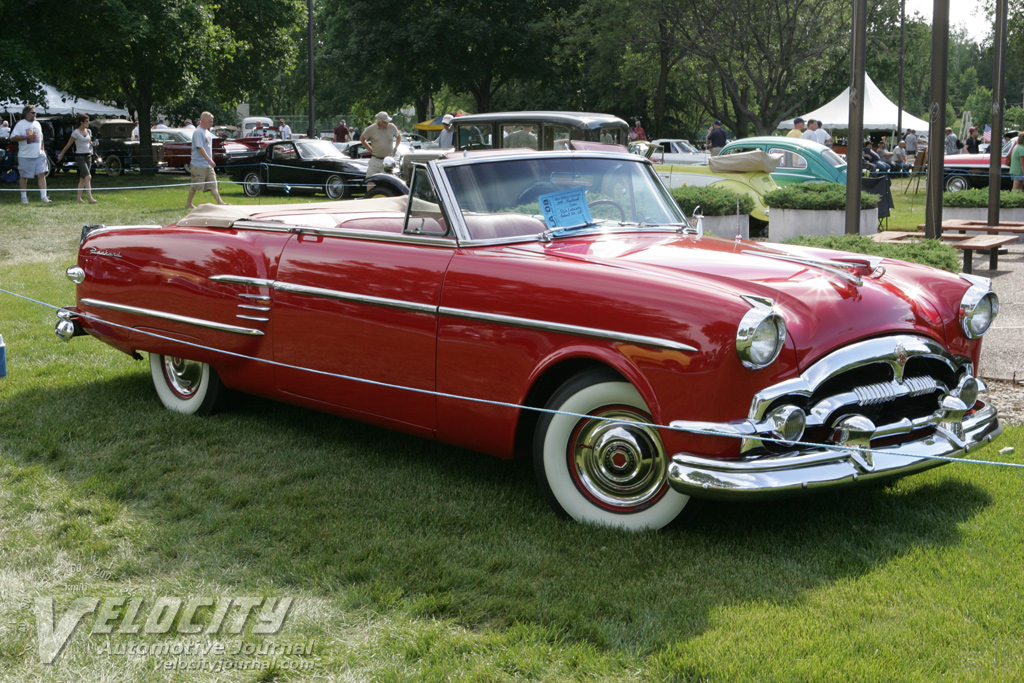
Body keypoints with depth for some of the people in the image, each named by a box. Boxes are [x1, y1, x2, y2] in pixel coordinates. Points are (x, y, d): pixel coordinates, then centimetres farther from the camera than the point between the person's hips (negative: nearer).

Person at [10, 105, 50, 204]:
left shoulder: (37, 124, 14)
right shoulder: (20, 124, -4)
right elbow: (12, 138, -12)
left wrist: (42, 150, 15)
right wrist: (27, 137, -20)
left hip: (39, 155, 4)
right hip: (25, 156, -4)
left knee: (41, 174, -5)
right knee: (23, 176, 5)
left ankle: (43, 197, -5)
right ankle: (24, 197, 15)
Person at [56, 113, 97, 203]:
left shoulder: (89, 131, 11)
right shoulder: (76, 132, -7)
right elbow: (68, 144, -1)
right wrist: (61, 155, 5)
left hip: (88, 156, 7)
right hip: (80, 156, -7)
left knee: (82, 178, 8)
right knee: (88, 176, -18)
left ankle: (79, 198, 14)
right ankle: (90, 198, -23)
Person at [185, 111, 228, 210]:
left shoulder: (207, 132, 14)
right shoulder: (198, 132, -14)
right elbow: (200, 148, -22)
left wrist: (210, 161, 20)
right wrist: (209, 160, -27)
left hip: (208, 165, 9)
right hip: (199, 164, -9)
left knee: (213, 184, 2)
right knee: (195, 185, 0)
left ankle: (220, 202, -3)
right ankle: (188, 204, 11)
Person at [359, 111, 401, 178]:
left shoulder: (392, 127, 2)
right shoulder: (371, 129, -3)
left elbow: (399, 137, 20)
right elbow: (362, 139, 11)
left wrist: (395, 148, 10)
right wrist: (370, 149, 4)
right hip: (375, 160, -1)